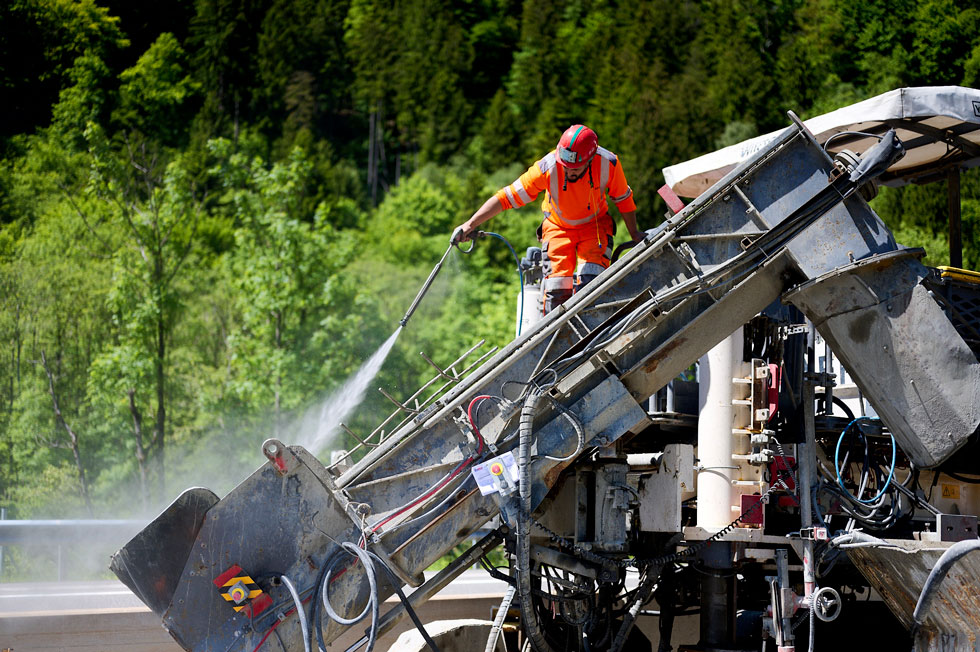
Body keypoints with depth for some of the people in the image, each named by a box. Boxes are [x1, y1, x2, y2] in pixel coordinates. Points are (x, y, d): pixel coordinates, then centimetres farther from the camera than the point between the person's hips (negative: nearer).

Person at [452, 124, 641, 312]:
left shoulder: (608, 163, -28)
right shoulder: (547, 168, -32)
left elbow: (623, 199, -7)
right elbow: (507, 196, -25)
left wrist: (634, 234, 5)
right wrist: (471, 223, -30)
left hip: (594, 225, 0)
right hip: (558, 228, 0)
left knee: (589, 280, -22)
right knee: (557, 289, -13)